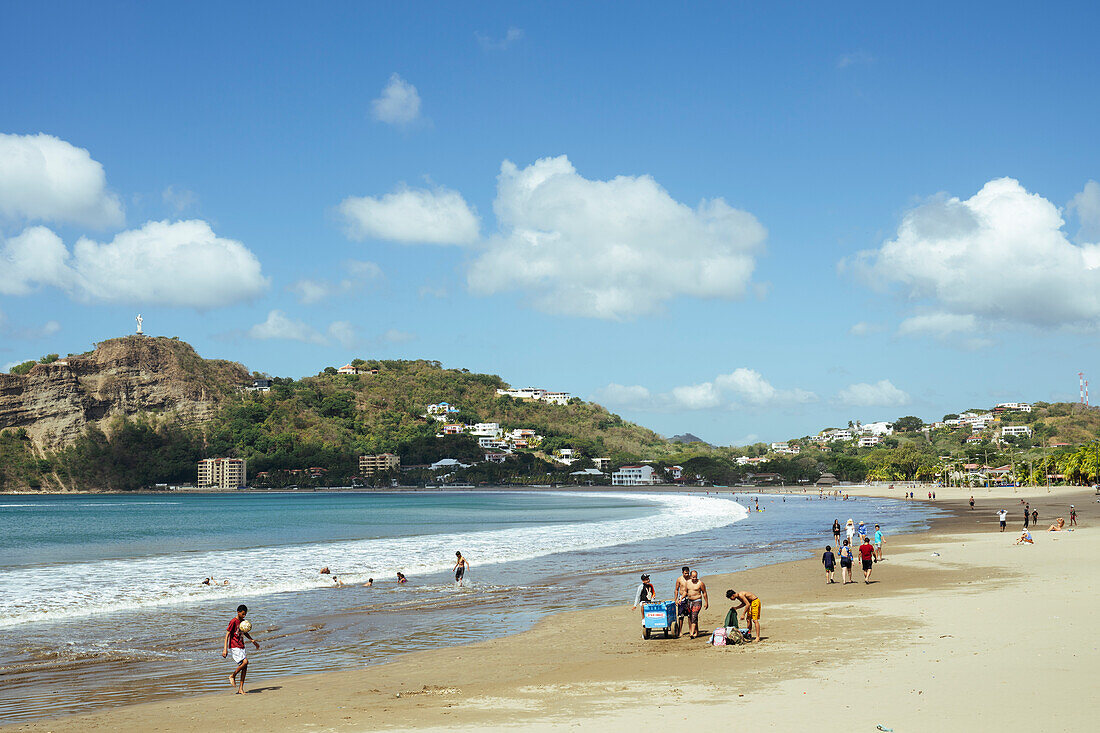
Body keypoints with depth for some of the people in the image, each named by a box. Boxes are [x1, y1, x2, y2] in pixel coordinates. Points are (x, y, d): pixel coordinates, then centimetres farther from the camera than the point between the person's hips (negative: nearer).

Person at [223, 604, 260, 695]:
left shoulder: (243, 621, 12)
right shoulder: (233, 621, -11)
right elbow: (227, 635, -15)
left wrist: (253, 641, 27)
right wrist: (225, 649, -21)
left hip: (241, 646, 8)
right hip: (234, 646, -8)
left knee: (245, 667, 1)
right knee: (245, 661, -22)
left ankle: (240, 689, 4)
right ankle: (232, 676, 0)